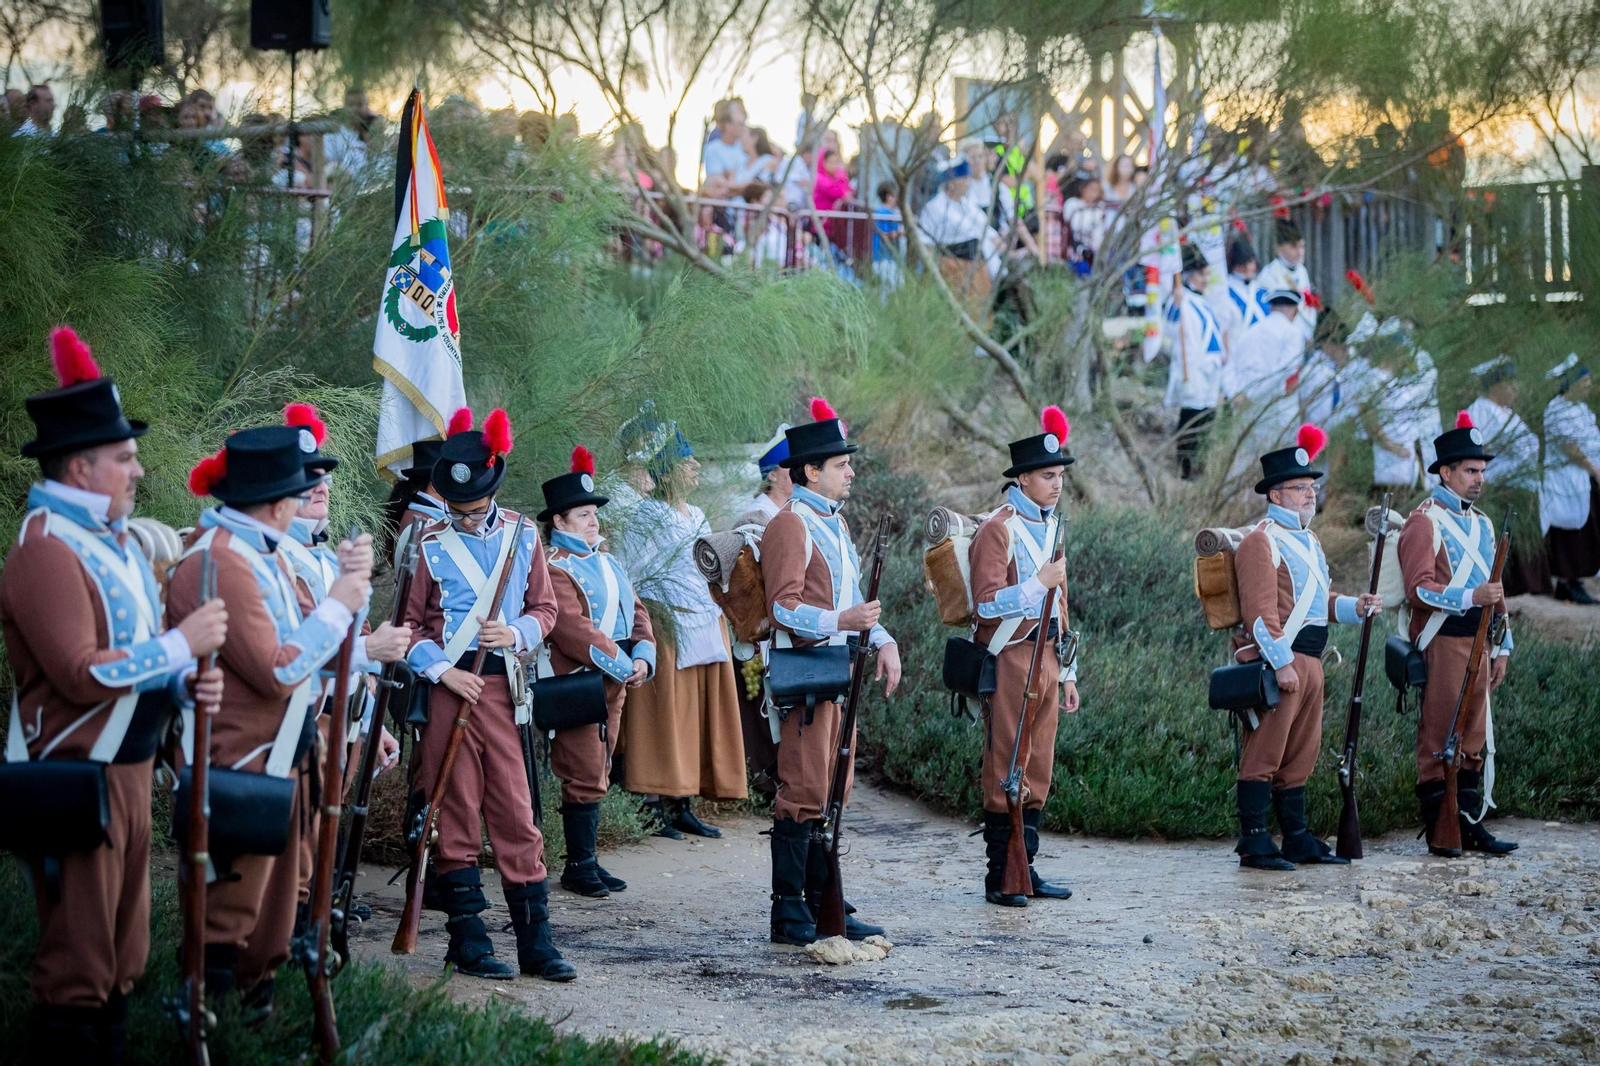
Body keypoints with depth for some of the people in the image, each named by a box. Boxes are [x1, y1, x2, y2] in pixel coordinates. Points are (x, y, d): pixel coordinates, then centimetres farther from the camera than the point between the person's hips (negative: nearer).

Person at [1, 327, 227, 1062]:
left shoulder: (115, 539, 14)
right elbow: (81, 675, -24)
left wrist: (185, 684, 1)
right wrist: (181, 645, -17)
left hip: (129, 772, 10)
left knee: (123, 954, 15)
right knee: (77, 971, -5)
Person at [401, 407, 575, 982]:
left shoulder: (522, 536, 6)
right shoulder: (431, 542, 1)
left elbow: (545, 609, 12)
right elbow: (407, 622, 4)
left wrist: (517, 634, -9)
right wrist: (442, 669, -10)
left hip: (504, 685, 1)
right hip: (448, 685, -1)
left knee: (516, 811, 1)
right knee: (455, 812, 2)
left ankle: (535, 940, 4)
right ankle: (467, 939, 9)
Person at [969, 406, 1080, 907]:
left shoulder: (1051, 525, 15)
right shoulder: (999, 528, -11)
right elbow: (987, 603, -17)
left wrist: (1067, 672, 19)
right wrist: (1038, 583, -25)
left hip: (1045, 659, 8)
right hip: (1009, 660, -8)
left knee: (1038, 771, 9)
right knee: (1006, 771, -4)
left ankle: (1024, 869, 15)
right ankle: (1000, 878, 1)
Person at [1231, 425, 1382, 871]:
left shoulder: (1309, 541, 20)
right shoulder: (1261, 542, -10)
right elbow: (1260, 611, -17)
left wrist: (1355, 606, 7)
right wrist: (1282, 663, -21)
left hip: (1308, 660, 9)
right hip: (1276, 660, -9)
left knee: (1300, 755, 13)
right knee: (1264, 754, -6)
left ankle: (1297, 839, 20)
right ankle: (1255, 845, -4)